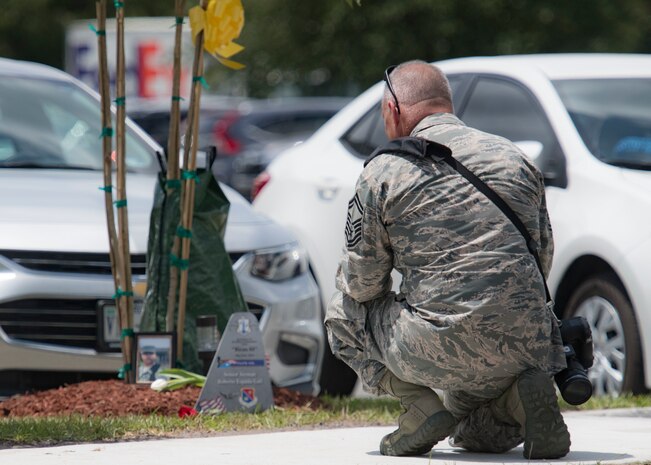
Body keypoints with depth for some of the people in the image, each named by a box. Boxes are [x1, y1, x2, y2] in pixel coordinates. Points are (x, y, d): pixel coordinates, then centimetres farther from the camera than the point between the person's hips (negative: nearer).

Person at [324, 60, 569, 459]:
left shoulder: (383, 171, 1)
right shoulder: (516, 158, 14)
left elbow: (360, 285, 4)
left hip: (444, 351, -5)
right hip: (527, 347, 5)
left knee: (343, 313, 22)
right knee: (473, 432, 34)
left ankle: (422, 407, 4)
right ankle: (518, 396, 0)